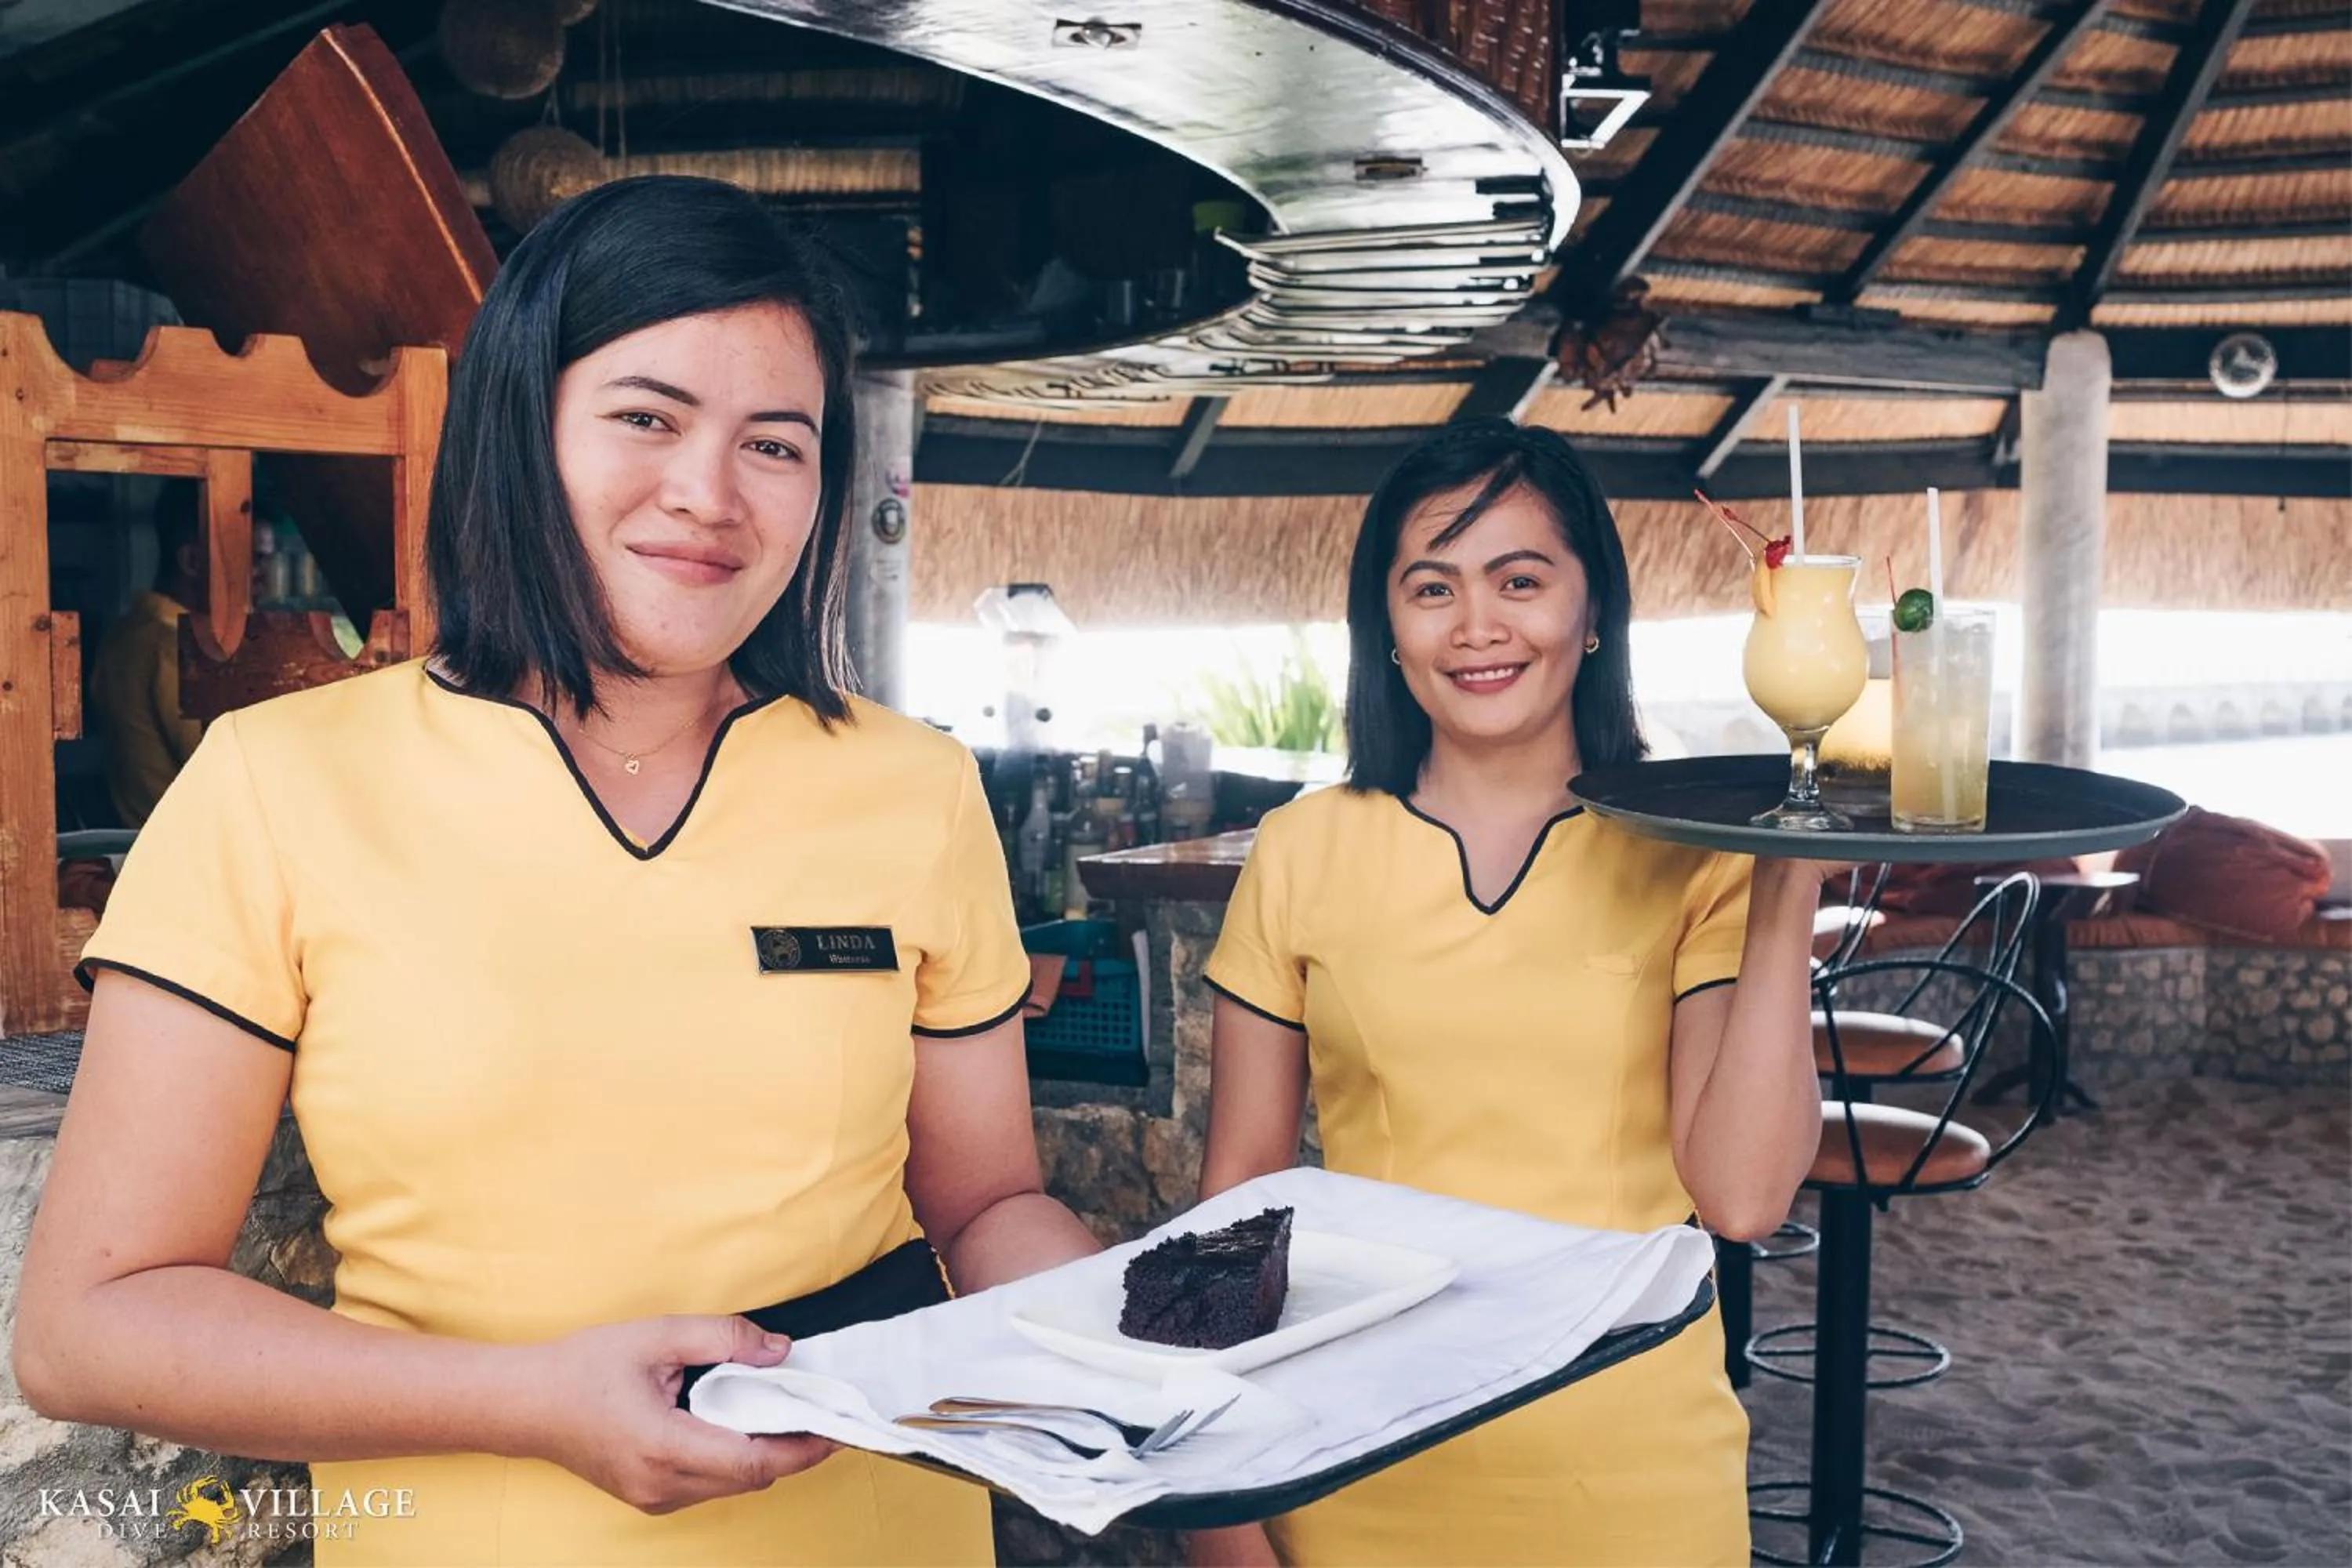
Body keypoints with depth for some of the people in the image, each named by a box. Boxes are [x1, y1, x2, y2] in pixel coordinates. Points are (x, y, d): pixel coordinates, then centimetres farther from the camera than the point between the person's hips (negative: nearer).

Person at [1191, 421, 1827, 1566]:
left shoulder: (1695, 851, -5)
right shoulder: (1300, 855, -3)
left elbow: (1741, 1194, -14)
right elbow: (1238, 1186, 2)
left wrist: (1786, 889, -18)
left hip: (1633, 1471, 0)